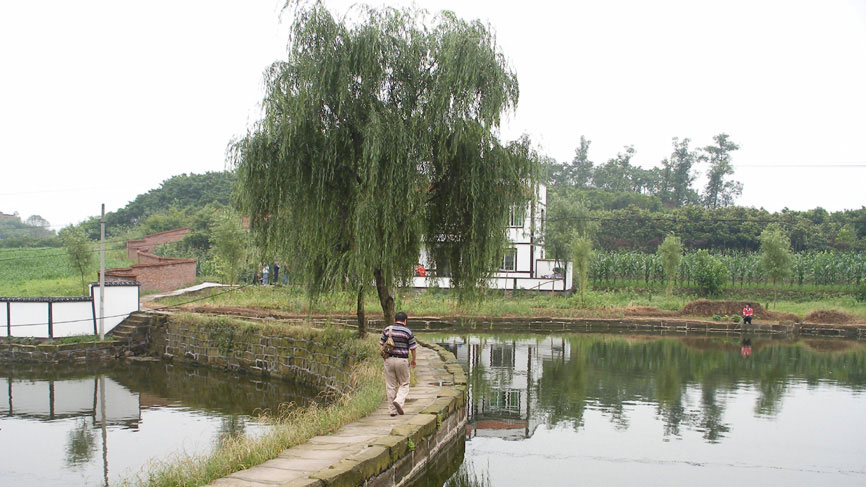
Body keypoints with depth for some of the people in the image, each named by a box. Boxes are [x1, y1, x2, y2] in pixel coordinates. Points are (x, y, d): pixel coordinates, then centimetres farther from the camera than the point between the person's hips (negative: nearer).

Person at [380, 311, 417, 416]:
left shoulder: (387, 329, 3)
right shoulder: (407, 331, -5)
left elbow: (381, 344, 5)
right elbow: (413, 348, -2)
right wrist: (413, 360, 13)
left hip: (389, 359, 3)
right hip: (402, 360, -3)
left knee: (390, 386, 9)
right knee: (404, 384, 11)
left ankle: (392, 410, 11)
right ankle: (399, 401, -15)